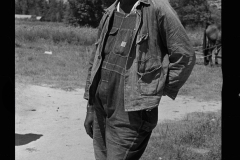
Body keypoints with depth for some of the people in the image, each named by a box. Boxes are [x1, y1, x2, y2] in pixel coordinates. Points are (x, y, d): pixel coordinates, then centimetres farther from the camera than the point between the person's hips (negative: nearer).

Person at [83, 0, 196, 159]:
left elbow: (184, 57, -9)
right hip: (100, 112, 7)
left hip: (131, 117, -6)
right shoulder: (110, 14, 10)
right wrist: (90, 108, 13)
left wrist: (154, 93, -7)